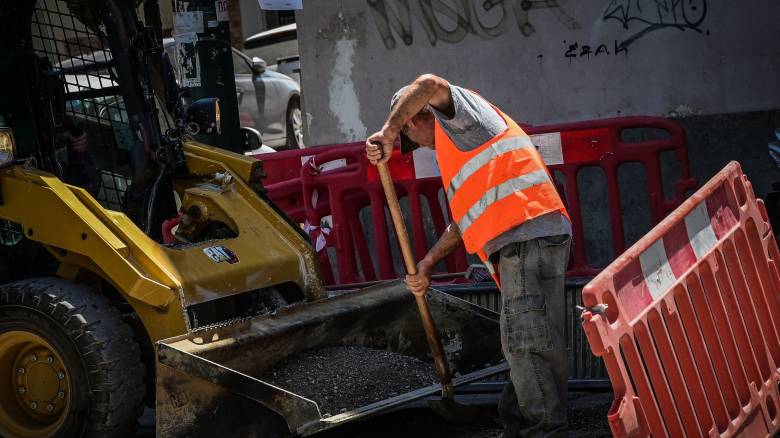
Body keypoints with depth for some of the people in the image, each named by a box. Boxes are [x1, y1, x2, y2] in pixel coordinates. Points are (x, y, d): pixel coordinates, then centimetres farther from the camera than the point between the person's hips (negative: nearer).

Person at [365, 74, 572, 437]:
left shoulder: (458, 111, 7)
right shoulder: (460, 140, 34)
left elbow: (429, 85, -17)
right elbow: (467, 218, 33)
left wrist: (387, 134, -12)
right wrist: (426, 265, 29)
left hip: (529, 237, -11)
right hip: (524, 243, 11)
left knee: (528, 342, -14)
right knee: (522, 343, 14)